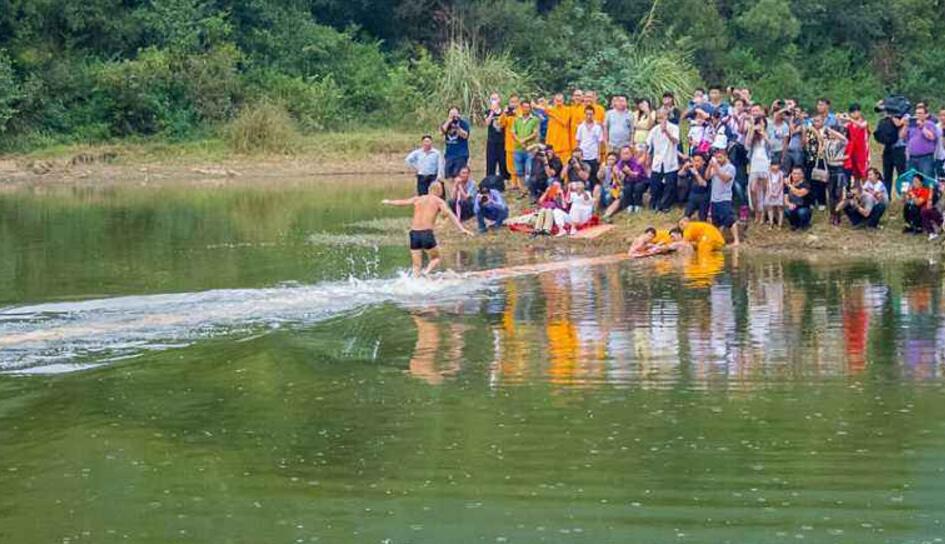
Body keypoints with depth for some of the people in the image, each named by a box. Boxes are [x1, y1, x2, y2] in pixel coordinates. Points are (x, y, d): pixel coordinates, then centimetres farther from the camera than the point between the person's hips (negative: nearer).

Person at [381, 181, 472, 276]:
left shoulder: (418, 199, 16)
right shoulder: (439, 201, 5)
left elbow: (402, 202, 30)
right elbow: (450, 215, -8)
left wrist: (388, 202, 50)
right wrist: (462, 229, -15)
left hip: (414, 233, 3)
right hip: (427, 233, -3)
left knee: (416, 265, 9)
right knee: (436, 258, 13)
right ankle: (426, 272, -14)